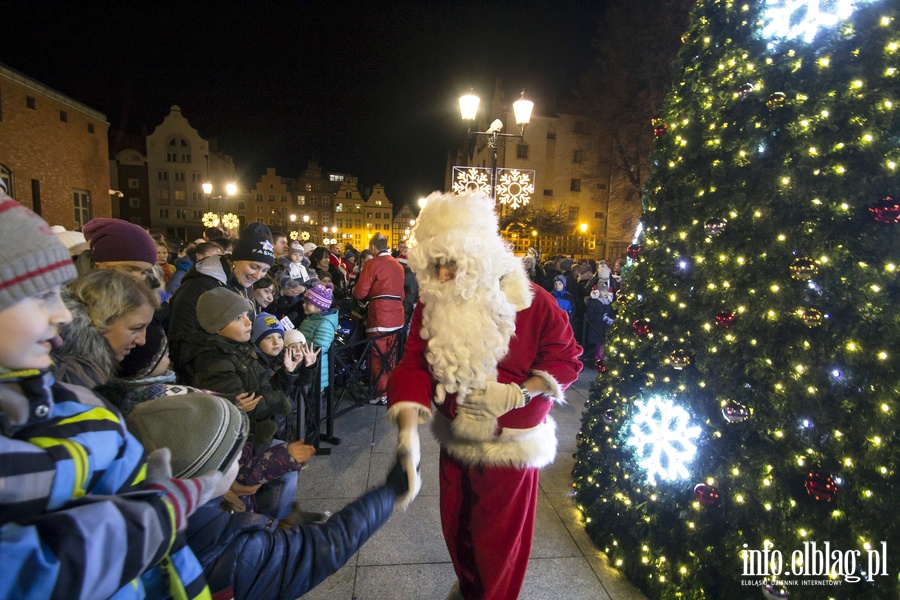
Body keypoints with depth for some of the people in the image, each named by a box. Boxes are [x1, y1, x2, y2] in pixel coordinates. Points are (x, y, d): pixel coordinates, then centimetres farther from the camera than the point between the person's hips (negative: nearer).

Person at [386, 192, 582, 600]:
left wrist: (517, 394, -23)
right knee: (455, 526, 24)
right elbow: (414, 367, -14)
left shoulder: (527, 300, -17)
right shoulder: (431, 304, -7)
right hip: (455, 440, 4)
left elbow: (566, 359, -10)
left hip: (509, 445, -4)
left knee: (498, 540, 12)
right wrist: (408, 436, -27)